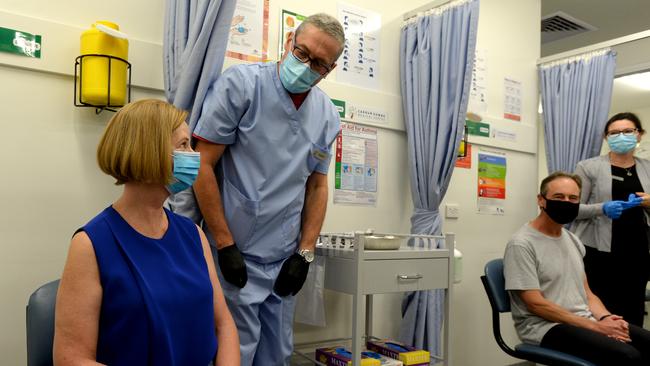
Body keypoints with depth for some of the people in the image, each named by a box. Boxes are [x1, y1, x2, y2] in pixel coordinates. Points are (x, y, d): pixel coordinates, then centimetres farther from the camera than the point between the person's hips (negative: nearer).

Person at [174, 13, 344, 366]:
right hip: (233, 254, -5)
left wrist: (305, 253, 3)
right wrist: (226, 246, -13)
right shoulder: (240, 84, -11)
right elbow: (202, 166, -12)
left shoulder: (327, 116, 4)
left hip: (284, 260, 5)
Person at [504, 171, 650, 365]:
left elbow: (586, 293, 16)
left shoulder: (573, 240, 14)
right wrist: (595, 327, -17)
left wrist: (606, 318, -7)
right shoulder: (521, 244, -13)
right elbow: (535, 304, -17)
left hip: (586, 321, 8)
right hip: (546, 327, -8)